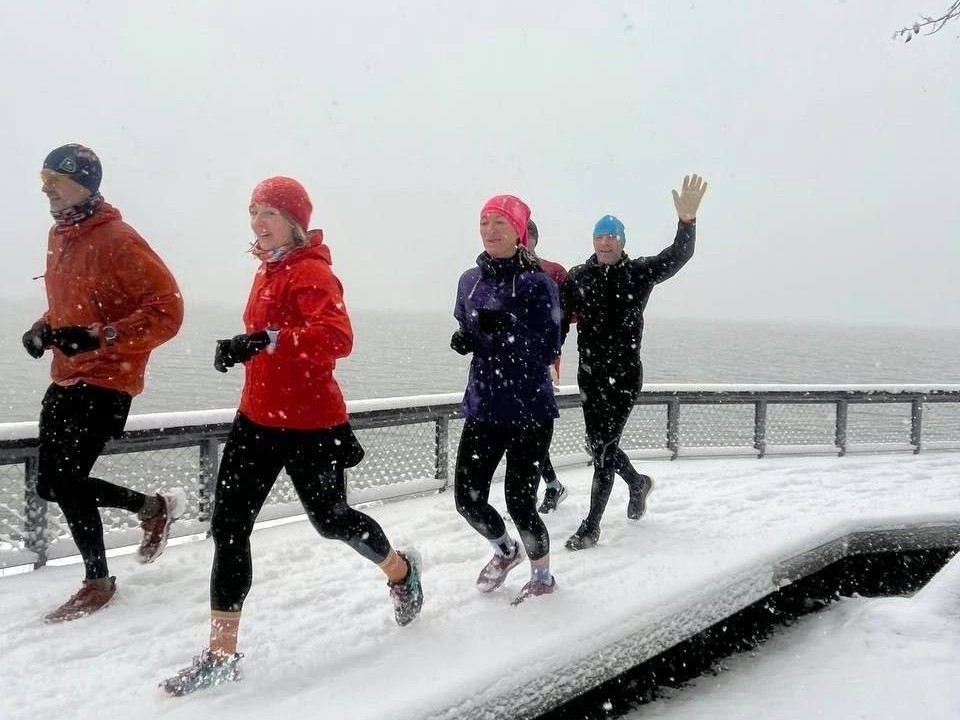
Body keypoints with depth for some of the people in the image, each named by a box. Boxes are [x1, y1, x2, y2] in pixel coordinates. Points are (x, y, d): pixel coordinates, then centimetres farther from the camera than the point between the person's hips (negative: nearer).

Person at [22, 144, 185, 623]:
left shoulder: (117, 240, -14)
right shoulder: (60, 236, 12)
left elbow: (167, 311, -19)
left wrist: (100, 337, -26)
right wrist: (44, 330, 7)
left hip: (106, 380, -9)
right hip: (66, 379, 9)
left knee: (61, 482, -8)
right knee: (53, 483, 10)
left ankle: (98, 581, 15)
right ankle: (153, 507, 29)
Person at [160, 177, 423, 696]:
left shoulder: (312, 272, -17)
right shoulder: (270, 270, 12)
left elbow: (336, 337, -34)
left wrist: (267, 339, -44)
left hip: (309, 424, -8)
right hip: (257, 419, 8)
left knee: (331, 520, 11)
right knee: (229, 527, 2)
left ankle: (401, 570, 42)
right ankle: (221, 655, 13)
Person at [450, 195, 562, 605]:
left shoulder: (537, 284, -9)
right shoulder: (470, 280, 7)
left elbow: (547, 350, -13)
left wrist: (501, 328, -26)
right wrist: (464, 340, -5)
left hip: (530, 410, -5)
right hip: (482, 407, 5)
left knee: (518, 502, -1)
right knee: (468, 500, 7)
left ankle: (542, 578, 28)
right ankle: (505, 551, 39)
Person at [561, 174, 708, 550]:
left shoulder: (639, 273, -4)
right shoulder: (578, 277, 3)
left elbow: (679, 255, -16)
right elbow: (560, 321, 5)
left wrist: (687, 220, -33)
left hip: (624, 375, -4)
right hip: (589, 374, 4)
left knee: (604, 448, -4)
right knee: (598, 445, 15)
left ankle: (591, 527, 8)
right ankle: (637, 482, 46)